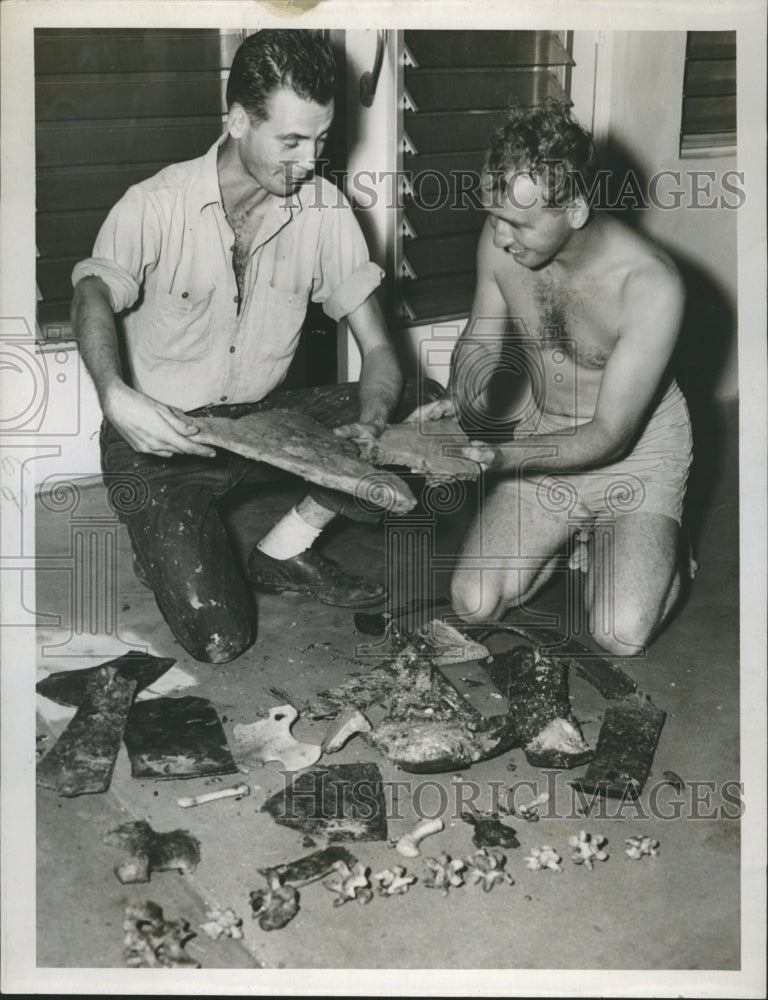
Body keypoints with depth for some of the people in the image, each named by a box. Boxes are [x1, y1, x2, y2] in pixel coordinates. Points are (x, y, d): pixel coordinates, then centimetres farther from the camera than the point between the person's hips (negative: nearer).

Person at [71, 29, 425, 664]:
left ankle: (285, 552, 0)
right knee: (219, 640, -18)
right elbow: (96, 295, -31)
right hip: (160, 435, -4)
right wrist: (116, 396, -53)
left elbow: (378, 348, -6)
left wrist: (369, 428, -28)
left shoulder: (323, 208, -4)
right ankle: (167, 546, 16)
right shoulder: (157, 206, -14)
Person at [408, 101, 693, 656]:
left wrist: (501, 457, -39)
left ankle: (656, 553, 15)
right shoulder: (500, 240, -15)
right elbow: (481, 336, 4)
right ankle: (574, 542, 19)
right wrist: (456, 401, -18)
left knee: (621, 634, -18)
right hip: (541, 433, 4)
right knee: (473, 605, -8)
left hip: (636, 446, -4)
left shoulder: (651, 286, -29)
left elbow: (610, 435, -25)